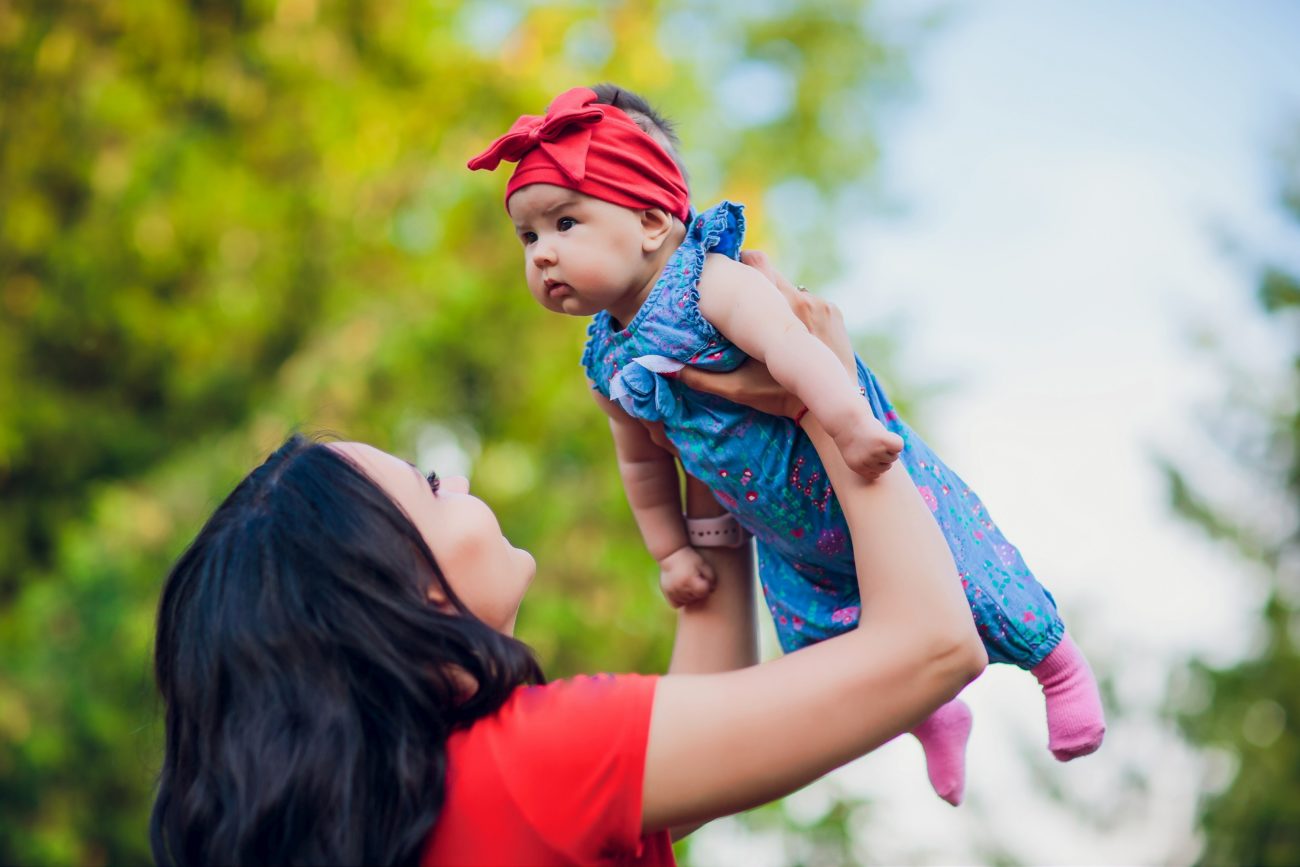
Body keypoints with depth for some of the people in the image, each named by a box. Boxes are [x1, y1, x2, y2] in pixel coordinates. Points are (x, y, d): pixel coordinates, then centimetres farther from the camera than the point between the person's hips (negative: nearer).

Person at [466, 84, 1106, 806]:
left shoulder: (713, 284, -26)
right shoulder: (608, 365, -3)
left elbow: (790, 346, -43)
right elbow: (644, 462, 12)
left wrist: (849, 423, -56)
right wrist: (672, 551, 13)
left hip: (881, 490, -7)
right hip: (793, 551, 7)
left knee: (967, 589, 4)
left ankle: (1057, 662, 35)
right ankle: (932, 719, 41)